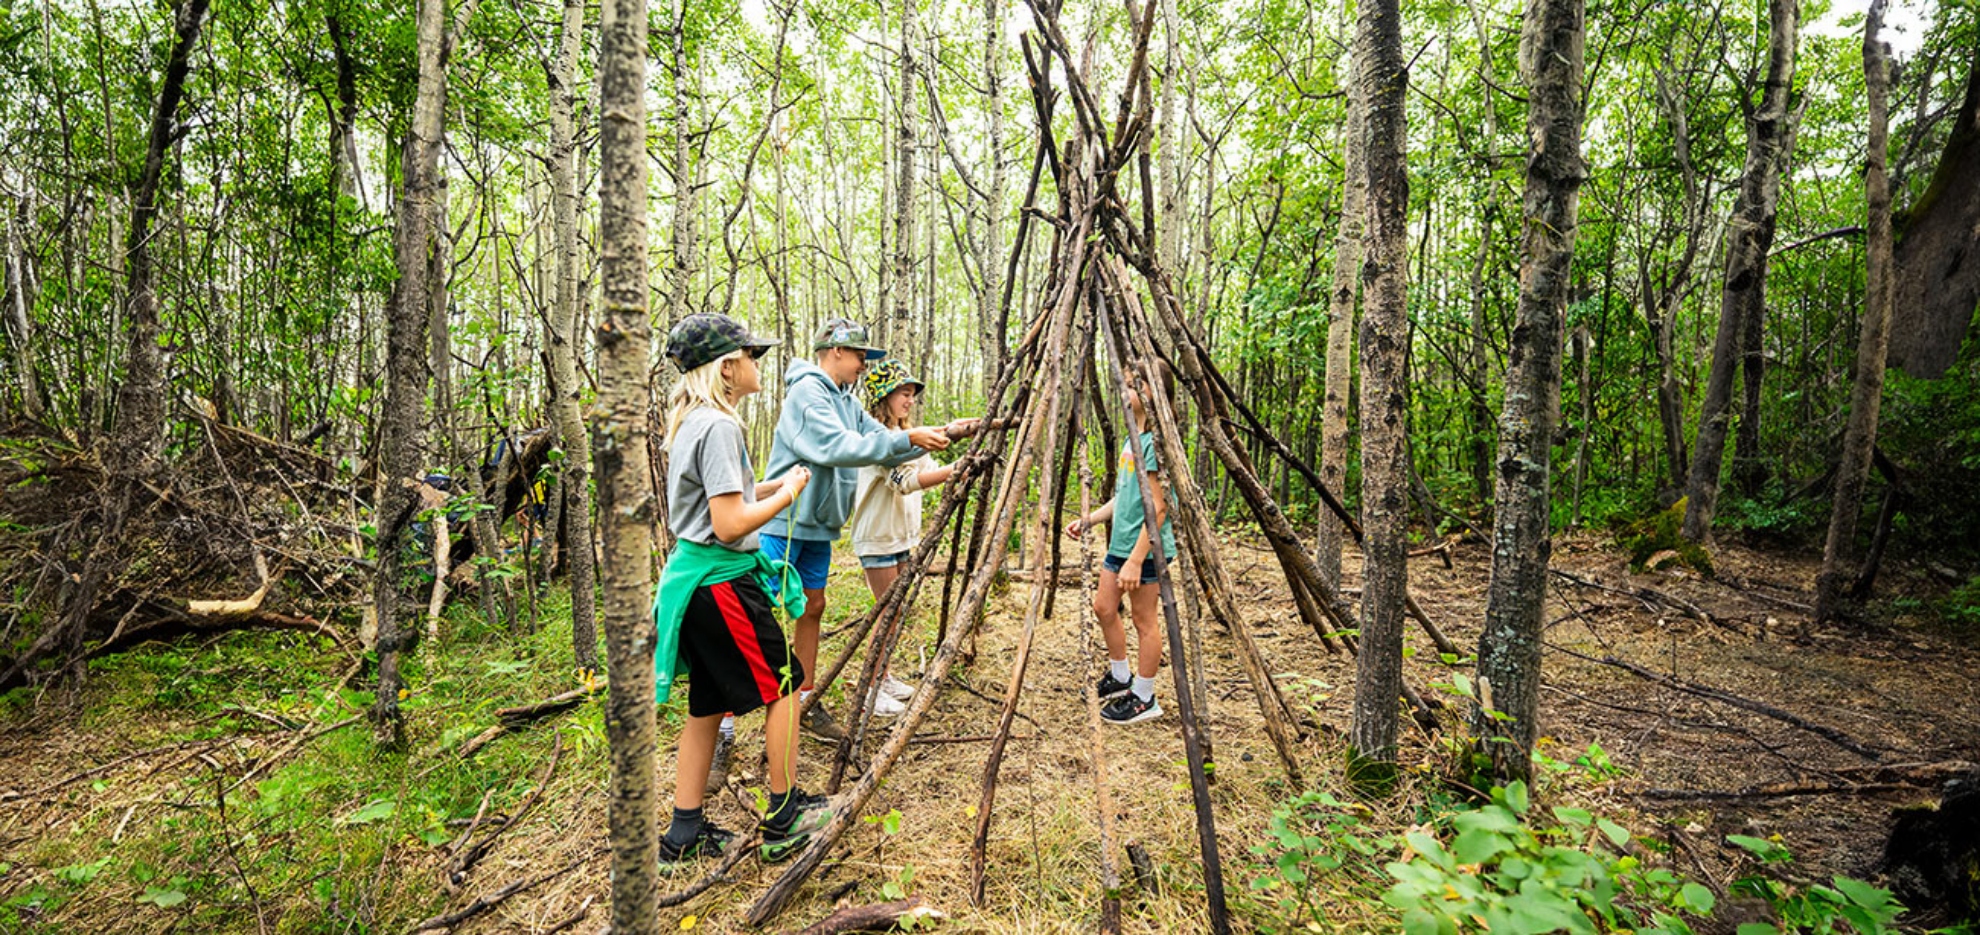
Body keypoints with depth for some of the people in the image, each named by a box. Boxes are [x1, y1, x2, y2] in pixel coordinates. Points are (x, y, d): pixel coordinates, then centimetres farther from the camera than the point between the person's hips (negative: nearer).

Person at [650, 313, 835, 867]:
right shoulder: (719, 427, -19)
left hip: (694, 577, 10)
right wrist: (787, 493, -10)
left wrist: (774, 485, 10)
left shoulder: (692, 421, 13)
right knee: (782, 684, 5)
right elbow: (729, 525, -23)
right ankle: (784, 821, 17)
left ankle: (685, 834, 24)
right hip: (722, 579, -10)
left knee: (707, 705, 15)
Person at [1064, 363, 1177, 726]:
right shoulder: (1134, 438, 13)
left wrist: (1136, 560, -24)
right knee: (1104, 607, 17)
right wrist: (1088, 520, 14)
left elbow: (1157, 508, -22)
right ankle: (1120, 677, 34)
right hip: (1120, 543, 10)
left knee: (1144, 619, 2)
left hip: (1147, 547, -10)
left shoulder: (1156, 441, -18)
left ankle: (1144, 699, 16)